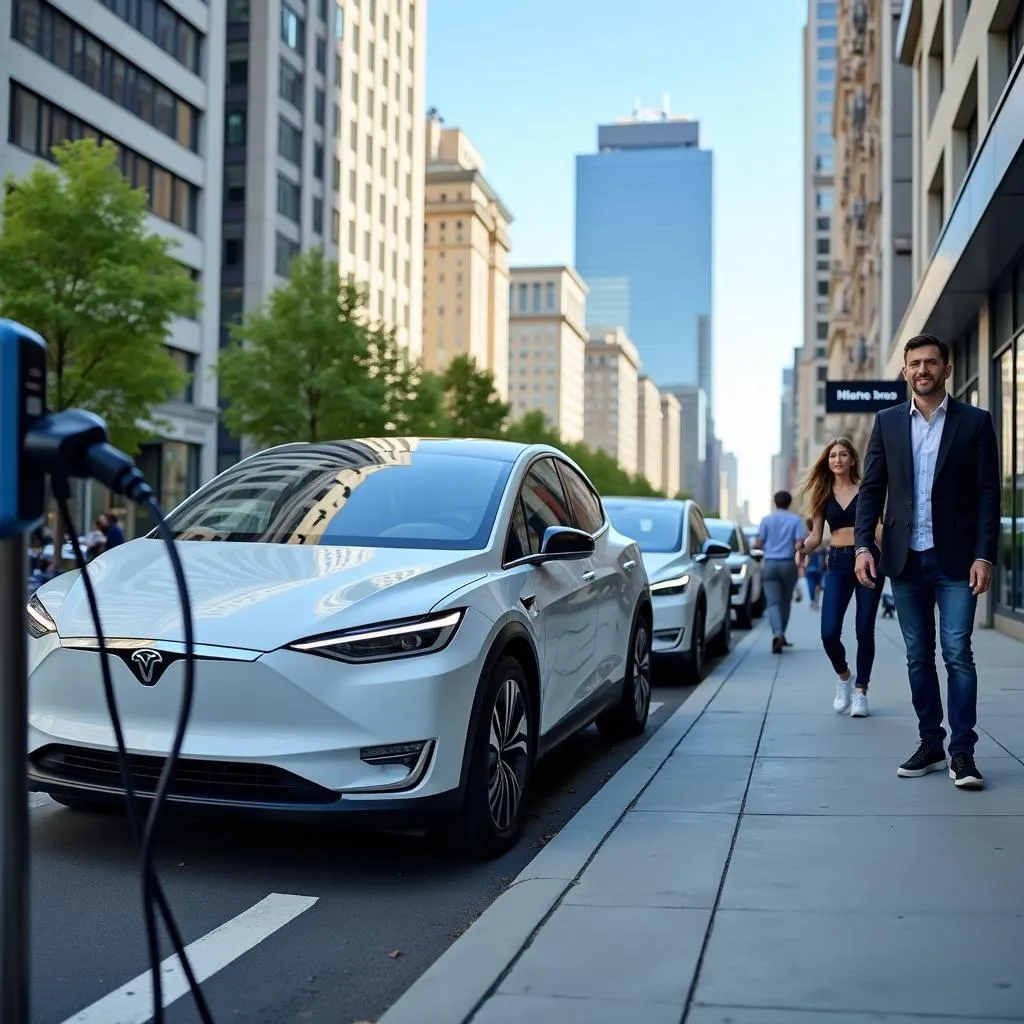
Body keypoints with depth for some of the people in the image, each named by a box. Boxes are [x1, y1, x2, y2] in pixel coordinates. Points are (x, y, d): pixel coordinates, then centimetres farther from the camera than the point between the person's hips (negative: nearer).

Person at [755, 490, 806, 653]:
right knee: (785, 602, 16)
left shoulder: (766, 520, 2)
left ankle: (777, 634, -26)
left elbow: (758, 544, 0)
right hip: (788, 563, 0)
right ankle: (781, 635, 23)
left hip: (770, 563, 0)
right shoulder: (795, 520, -1)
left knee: (773, 602, -5)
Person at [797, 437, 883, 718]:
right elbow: (816, 536, 9)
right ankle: (844, 676, 18)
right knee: (829, 632, -9)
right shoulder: (823, 494, 9)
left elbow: (878, 528, 3)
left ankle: (860, 691, 12)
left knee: (864, 631, 1)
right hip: (837, 563, 2)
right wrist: (805, 548, -12)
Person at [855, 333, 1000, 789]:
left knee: (958, 653, -6)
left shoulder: (975, 422, 1)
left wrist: (985, 556, -11)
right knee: (918, 657, 8)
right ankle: (930, 744, 17)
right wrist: (864, 546, -6)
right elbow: (871, 488, 6)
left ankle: (962, 752, 0)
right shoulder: (887, 421, 8)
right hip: (906, 559, 3)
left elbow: (988, 493, -2)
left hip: (956, 559, -3)